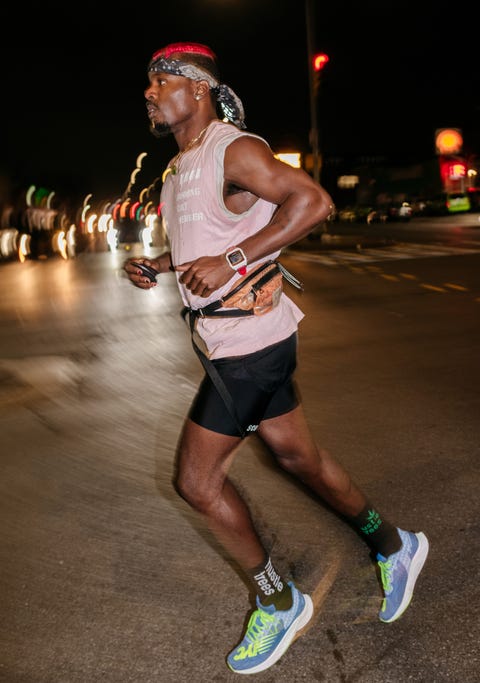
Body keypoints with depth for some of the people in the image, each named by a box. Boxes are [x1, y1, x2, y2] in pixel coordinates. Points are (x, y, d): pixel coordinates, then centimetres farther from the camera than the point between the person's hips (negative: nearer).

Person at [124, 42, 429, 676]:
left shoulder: (232, 149, -13)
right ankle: (392, 545, 36)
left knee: (197, 479, -2)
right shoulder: (180, 166, 15)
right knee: (296, 454, 17)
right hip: (246, 338, 9)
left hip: (250, 341, -9)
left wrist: (230, 261, -27)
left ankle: (277, 603, 17)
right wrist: (156, 264, 12)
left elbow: (314, 200, -24)